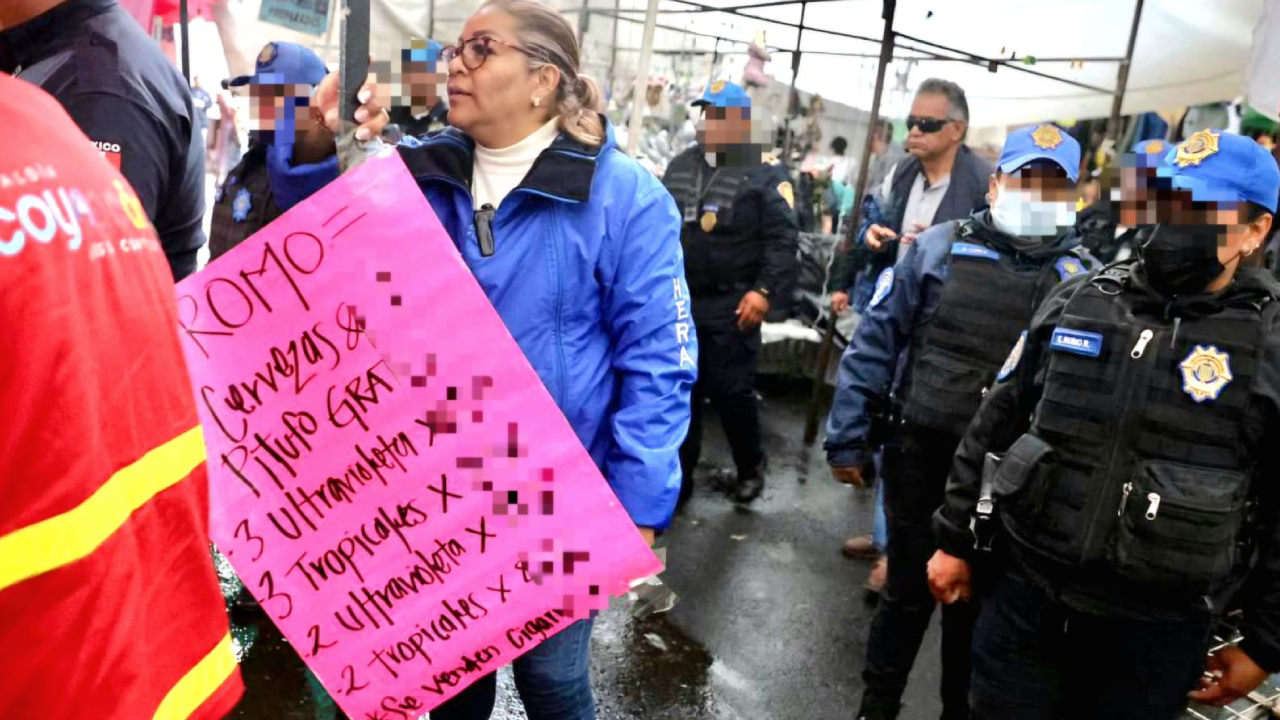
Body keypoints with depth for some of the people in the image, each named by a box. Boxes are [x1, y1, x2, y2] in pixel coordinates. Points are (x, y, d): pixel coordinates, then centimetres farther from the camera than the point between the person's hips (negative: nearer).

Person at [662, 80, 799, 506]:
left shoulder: (765, 173, -5)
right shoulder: (681, 166, 13)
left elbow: (783, 239, -11)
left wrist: (764, 290, -20)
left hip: (732, 306, -5)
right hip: (678, 301, 6)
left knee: (732, 392, 0)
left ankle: (750, 469, 23)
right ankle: (680, 474, 22)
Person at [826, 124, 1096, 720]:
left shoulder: (1085, 279, 1)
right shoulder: (939, 248, -2)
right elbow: (875, 343, -2)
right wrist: (847, 438, -5)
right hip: (920, 454, 0)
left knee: (977, 602, 17)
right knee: (908, 590, 15)